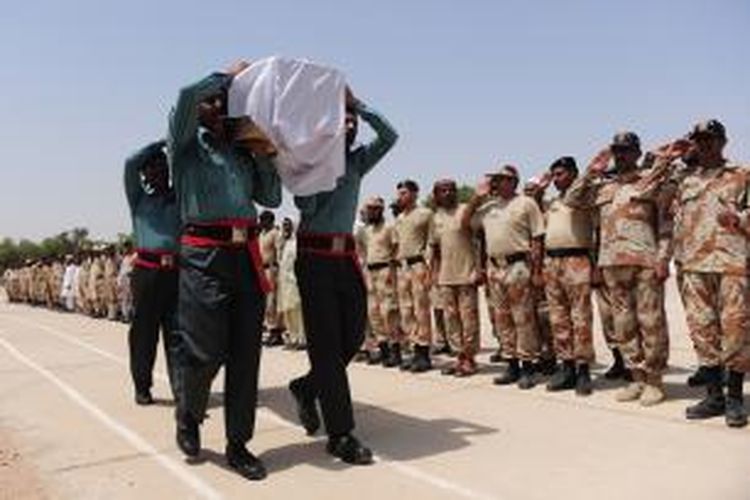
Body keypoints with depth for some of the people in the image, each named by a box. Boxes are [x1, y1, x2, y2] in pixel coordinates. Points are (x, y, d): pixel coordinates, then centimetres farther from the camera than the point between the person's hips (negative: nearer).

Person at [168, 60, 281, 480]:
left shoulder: (243, 154, 21)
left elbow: (272, 199, 19)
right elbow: (185, 97, -12)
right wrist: (228, 76, 1)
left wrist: (266, 155, 8)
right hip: (204, 256, -4)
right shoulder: (188, 146, 7)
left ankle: (238, 444, 16)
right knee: (205, 351, -5)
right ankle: (189, 415, 28)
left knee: (246, 355, 4)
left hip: (247, 256, 5)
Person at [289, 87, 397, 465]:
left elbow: (389, 136, 3)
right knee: (326, 342, -3)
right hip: (315, 255, -6)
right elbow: (305, 205, -11)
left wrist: (356, 104, 3)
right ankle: (340, 435, 1)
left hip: (346, 254, 6)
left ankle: (307, 388, 33)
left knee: (353, 336, 7)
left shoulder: (356, 161, 15)